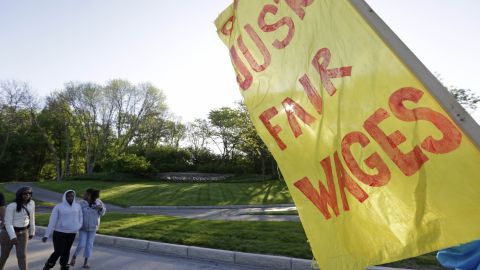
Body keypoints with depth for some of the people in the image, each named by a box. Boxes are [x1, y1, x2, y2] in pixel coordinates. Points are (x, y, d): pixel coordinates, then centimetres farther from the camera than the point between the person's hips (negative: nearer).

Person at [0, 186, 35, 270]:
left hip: (23, 233, 3)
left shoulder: (31, 203, -4)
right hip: (9, 233, -3)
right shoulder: (11, 206, -19)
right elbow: (8, 223, -19)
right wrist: (13, 237, -25)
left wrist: (32, 232, 12)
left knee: (22, 256, -2)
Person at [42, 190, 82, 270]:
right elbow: (52, 221, -7)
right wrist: (46, 235, -8)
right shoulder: (58, 207, -7)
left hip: (72, 233, 3)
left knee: (66, 251, 11)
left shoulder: (77, 206, 3)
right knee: (58, 251, -2)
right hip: (59, 233, -3)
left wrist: (78, 227, 0)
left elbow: (80, 217, 15)